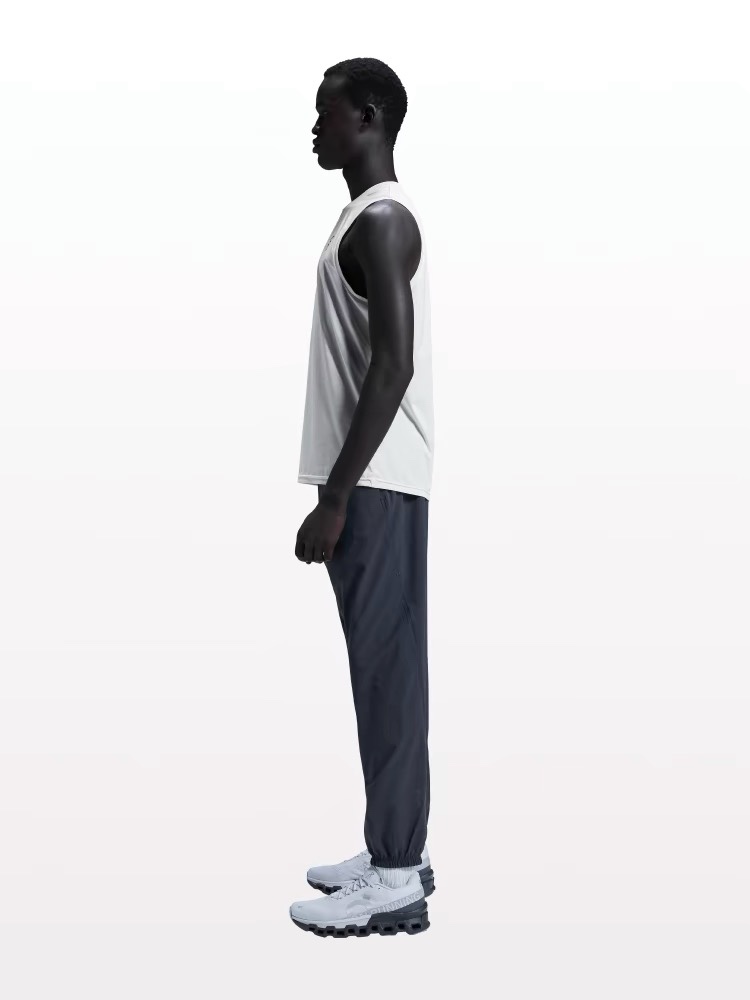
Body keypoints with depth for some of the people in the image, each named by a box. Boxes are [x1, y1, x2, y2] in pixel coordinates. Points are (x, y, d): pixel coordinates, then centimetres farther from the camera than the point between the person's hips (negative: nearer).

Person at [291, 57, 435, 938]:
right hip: (372, 481, 10)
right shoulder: (372, 216, 17)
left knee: (385, 666, -5)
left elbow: (393, 367, -22)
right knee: (383, 664, 13)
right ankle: (396, 852, 23)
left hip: (376, 485, -10)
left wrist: (335, 497, -23)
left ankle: (395, 880, 4)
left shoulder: (379, 219, -15)